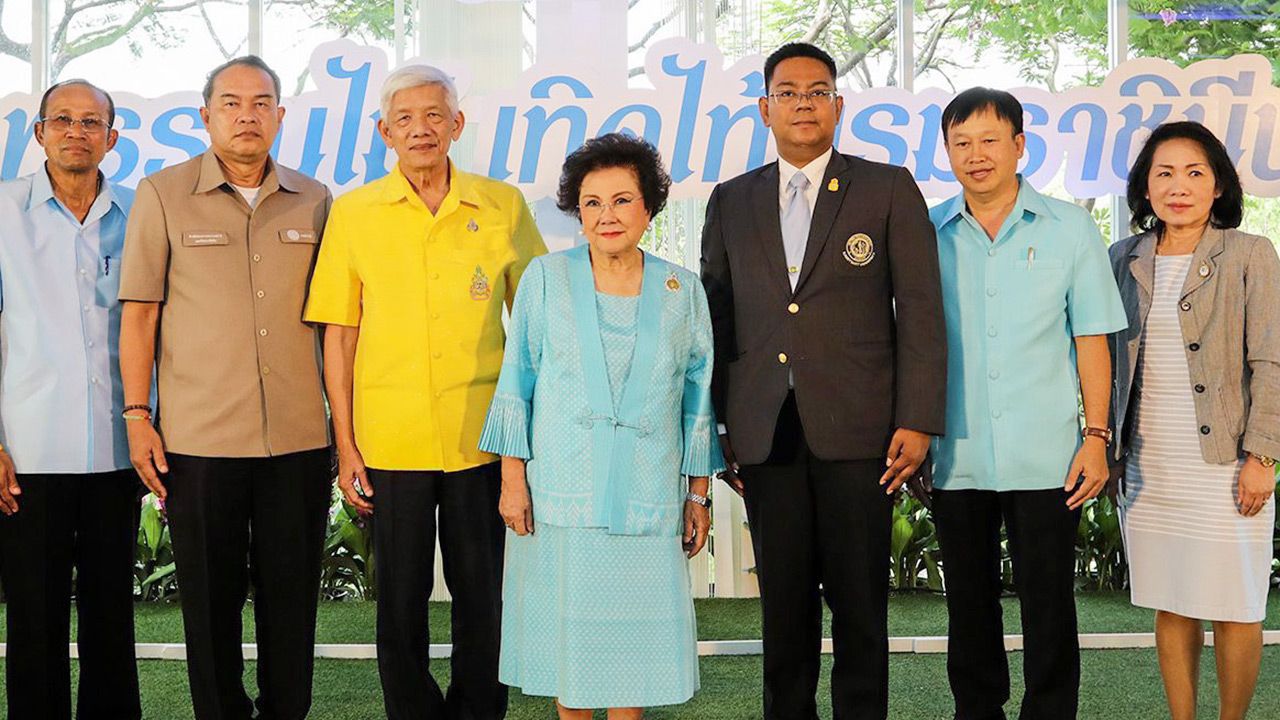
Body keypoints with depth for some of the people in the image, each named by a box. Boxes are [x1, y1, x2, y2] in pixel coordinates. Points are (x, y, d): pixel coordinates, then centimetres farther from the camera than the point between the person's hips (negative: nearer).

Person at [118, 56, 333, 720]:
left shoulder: (312, 201, 8)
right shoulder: (162, 195, 2)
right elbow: (139, 313, 1)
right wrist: (137, 416, -4)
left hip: (298, 438, 2)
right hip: (198, 438, -2)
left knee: (291, 596, 8)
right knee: (211, 598, 6)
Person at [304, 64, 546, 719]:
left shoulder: (503, 207, 3)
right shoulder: (353, 213, 3)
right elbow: (339, 334, 5)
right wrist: (345, 444, 0)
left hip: (483, 437, 0)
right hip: (391, 438, 0)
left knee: (483, 600, 8)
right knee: (401, 605, 8)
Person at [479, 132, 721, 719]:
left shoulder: (682, 290, 5)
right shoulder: (547, 278, 1)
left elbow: (698, 398, 9)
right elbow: (517, 382, 3)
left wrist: (698, 496, 7)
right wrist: (512, 479, -3)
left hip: (647, 495, 1)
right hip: (559, 490, 0)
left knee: (633, 626, 4)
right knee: (566, 624, 6)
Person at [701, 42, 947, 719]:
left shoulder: (889, 190, 5)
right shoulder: (731, 201, 13)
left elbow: (921, 311, 0)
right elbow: (716, 318, 12)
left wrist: (916, 422, -8)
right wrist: (716, 427, 6)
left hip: (857, 432, -2)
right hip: (764, 434, 3)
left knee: (859, 603, 3)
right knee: (784, 602, 8)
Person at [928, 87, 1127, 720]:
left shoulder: (1069, 230, 2)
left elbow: (1091, 341, 3)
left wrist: (1097, 436, -4)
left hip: (1045, 458, -1)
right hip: (956, 460, 2)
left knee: (1049, 608, 3)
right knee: (969, 608, 11)